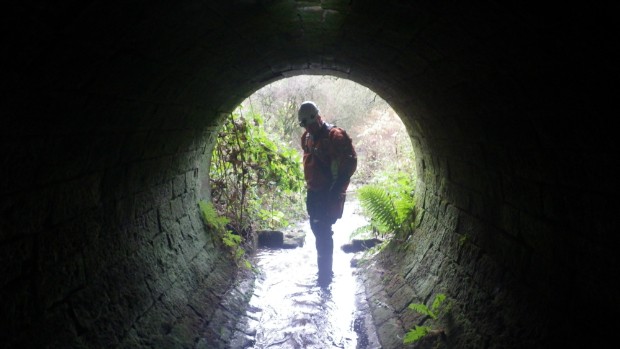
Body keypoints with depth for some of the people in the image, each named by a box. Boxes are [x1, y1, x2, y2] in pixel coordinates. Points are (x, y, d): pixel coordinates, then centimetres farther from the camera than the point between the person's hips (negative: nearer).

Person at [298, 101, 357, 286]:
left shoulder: (335, 136, -14)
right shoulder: (307, 138, 9)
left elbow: (350, 162, -16)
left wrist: (337, 188, -18)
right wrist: (310, 183, 16)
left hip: (330, 194, -8)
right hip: (314, 192, 8)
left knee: (323, 233, -9)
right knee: (317, 229, 15)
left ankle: (325, 275, 1)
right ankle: (325, 270, 31)